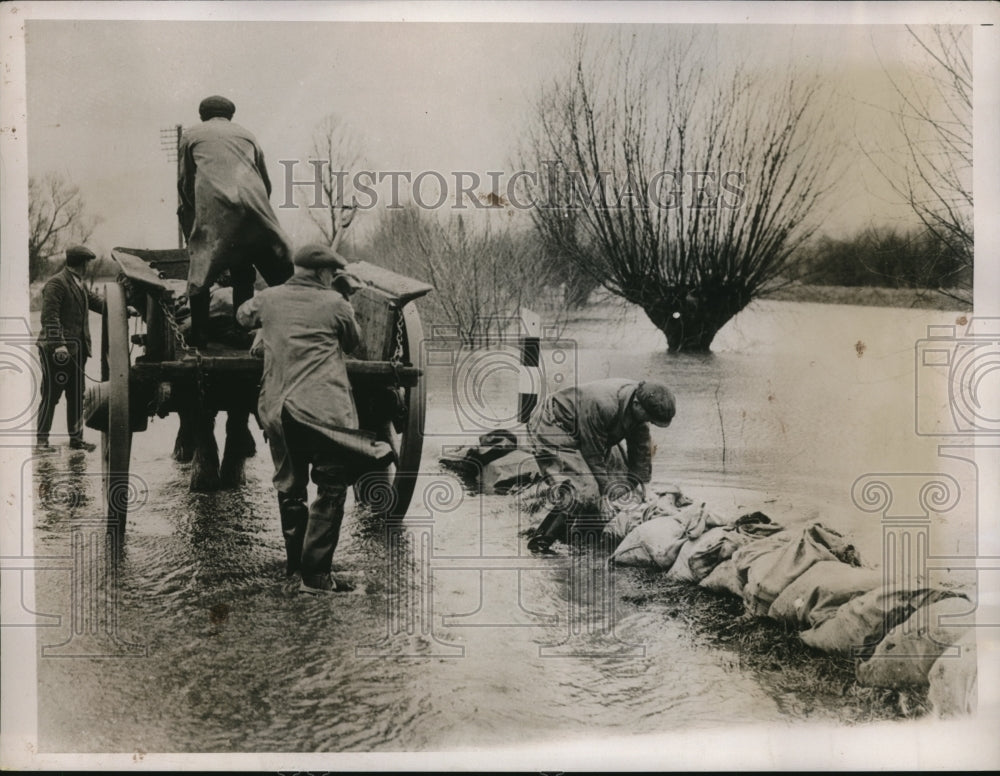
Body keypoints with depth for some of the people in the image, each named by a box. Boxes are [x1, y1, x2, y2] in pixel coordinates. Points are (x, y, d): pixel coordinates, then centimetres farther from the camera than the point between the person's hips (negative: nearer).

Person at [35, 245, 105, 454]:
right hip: (57, 350, -9)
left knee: (76, 395, 12)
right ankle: (41, 440, 3)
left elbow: (98, 303, 17)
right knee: (51, 395, -4)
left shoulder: (81, 285, 17)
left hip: (77, 348, 9)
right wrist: (58, 344, -24)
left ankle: (76, 438, 20)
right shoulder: (56, 283, -11)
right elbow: (49, 316, -17)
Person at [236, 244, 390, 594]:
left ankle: (295, 561, 34)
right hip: (324, 410, -5)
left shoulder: (268, 299, 12)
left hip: (276, 409, 6)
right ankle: (315, 574, -2)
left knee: (288, 487, 19)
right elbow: (353, 342, 15)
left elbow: (242, 315, 32)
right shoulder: (334, 303, 0)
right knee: (330, 490, 1)